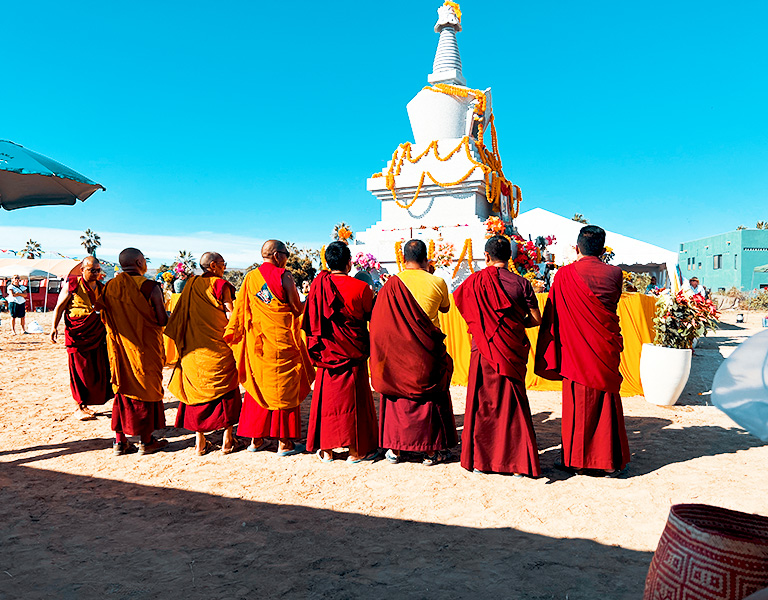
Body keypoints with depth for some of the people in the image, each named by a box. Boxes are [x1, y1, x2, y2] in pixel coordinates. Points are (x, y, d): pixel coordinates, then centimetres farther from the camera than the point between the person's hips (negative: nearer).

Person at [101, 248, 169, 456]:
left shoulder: (109, 287, 2)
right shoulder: (149, 287, -15)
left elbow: (105, 318, 9)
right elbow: (162, 320, -13)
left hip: (119, 348, 5)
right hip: (145, 348, -5)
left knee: (122, 389, 14)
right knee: (146, 390, 6)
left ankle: (120, 440, 18)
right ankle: (145, 441, 14)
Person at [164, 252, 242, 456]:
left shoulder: (191, 284, 7)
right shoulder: (221, 285, -8)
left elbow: (180, 317, 10)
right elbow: (230, 315, -10)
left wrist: (183, 343, 18)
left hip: (193, 348, 5)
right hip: (219, 348, -4)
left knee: (197, 390, 11)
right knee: (225, 391, 7)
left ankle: (200, 442, 14)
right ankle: (227, 439, 9)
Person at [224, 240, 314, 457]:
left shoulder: (250, 277, 6)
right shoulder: (284, 276, -9)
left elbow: (241, 309, 9)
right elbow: (297, 308, -5)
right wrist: (305, 303, 16)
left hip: (256, 341, 5)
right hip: (281, 340, -5)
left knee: (258, 386, 14)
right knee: (283, 388, 3)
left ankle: (256, 439, 21)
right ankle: (284, 442, 8)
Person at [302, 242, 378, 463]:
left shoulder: (318, 285, -4)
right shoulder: (360, 287, -14)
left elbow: (311, 321, 4)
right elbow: (371, 315, 1)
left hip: (326, 351, 3)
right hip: (353, 351, -3)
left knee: (327, 396, 12)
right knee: (354, 397, 7)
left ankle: (326, 450, 19)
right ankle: (355, 449, 14)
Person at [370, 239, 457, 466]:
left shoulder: (392, 284, -6)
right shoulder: (437, 282, -7)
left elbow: (380, 321, 0)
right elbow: (445, 307, 13)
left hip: (397, 351, 1)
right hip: (427, 351, -1)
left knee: (396, 396, 14)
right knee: (430, 396, 12)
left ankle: (394, 448, 20)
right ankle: (431, 450, 17)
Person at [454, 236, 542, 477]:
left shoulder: (476, 280, -5)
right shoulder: (521, 283, -4)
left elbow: (457, 297, 13)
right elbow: (536, 319, 0)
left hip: (483, 352, 0)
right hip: (513, 352, 1)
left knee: (482, 403, 10)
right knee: (513, 405, 9)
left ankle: (479, 459, 17)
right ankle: (518, 461, 13)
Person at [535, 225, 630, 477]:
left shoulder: (565, 274, -7)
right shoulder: (614, 273, 0)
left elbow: (553, 316, -1)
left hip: (577, 350, -2)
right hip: (607, 350, 2)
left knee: (577, 404, 6)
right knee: (607, 403, 11)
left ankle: (575, 459, 15)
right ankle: (610, 461, 19)